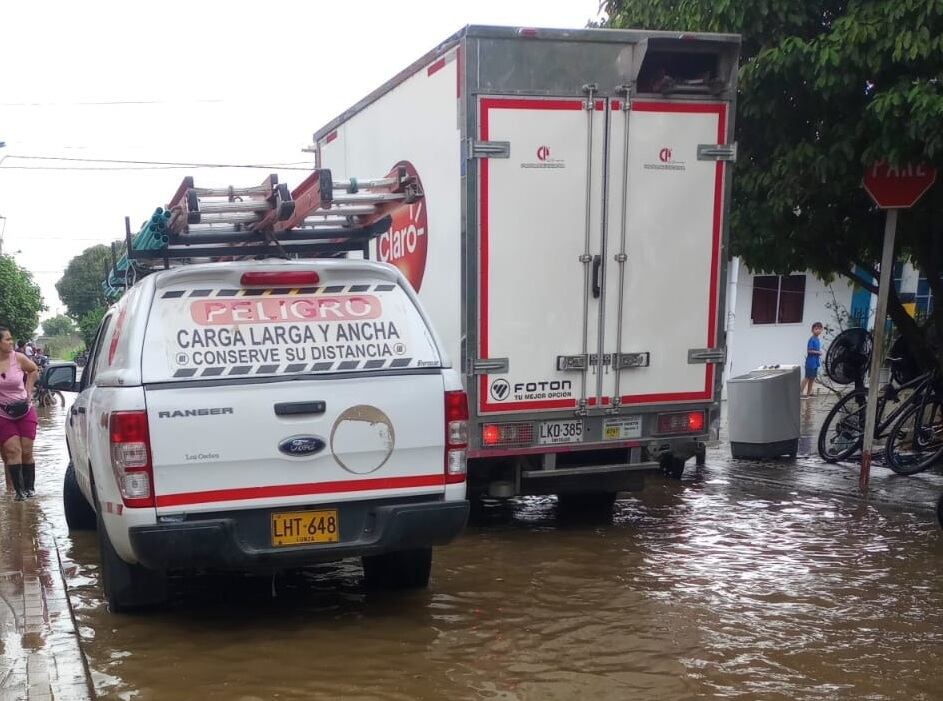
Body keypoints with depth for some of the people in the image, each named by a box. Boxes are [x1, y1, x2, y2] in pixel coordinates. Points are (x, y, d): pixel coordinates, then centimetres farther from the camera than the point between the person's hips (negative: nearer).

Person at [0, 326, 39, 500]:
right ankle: (19, 490, -3)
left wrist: (28, 391, 4)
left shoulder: (18, 358, -7)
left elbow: (34, 370, 12)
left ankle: (30, 487, 17)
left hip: (25, 411, 1)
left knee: (27, 451, 4)